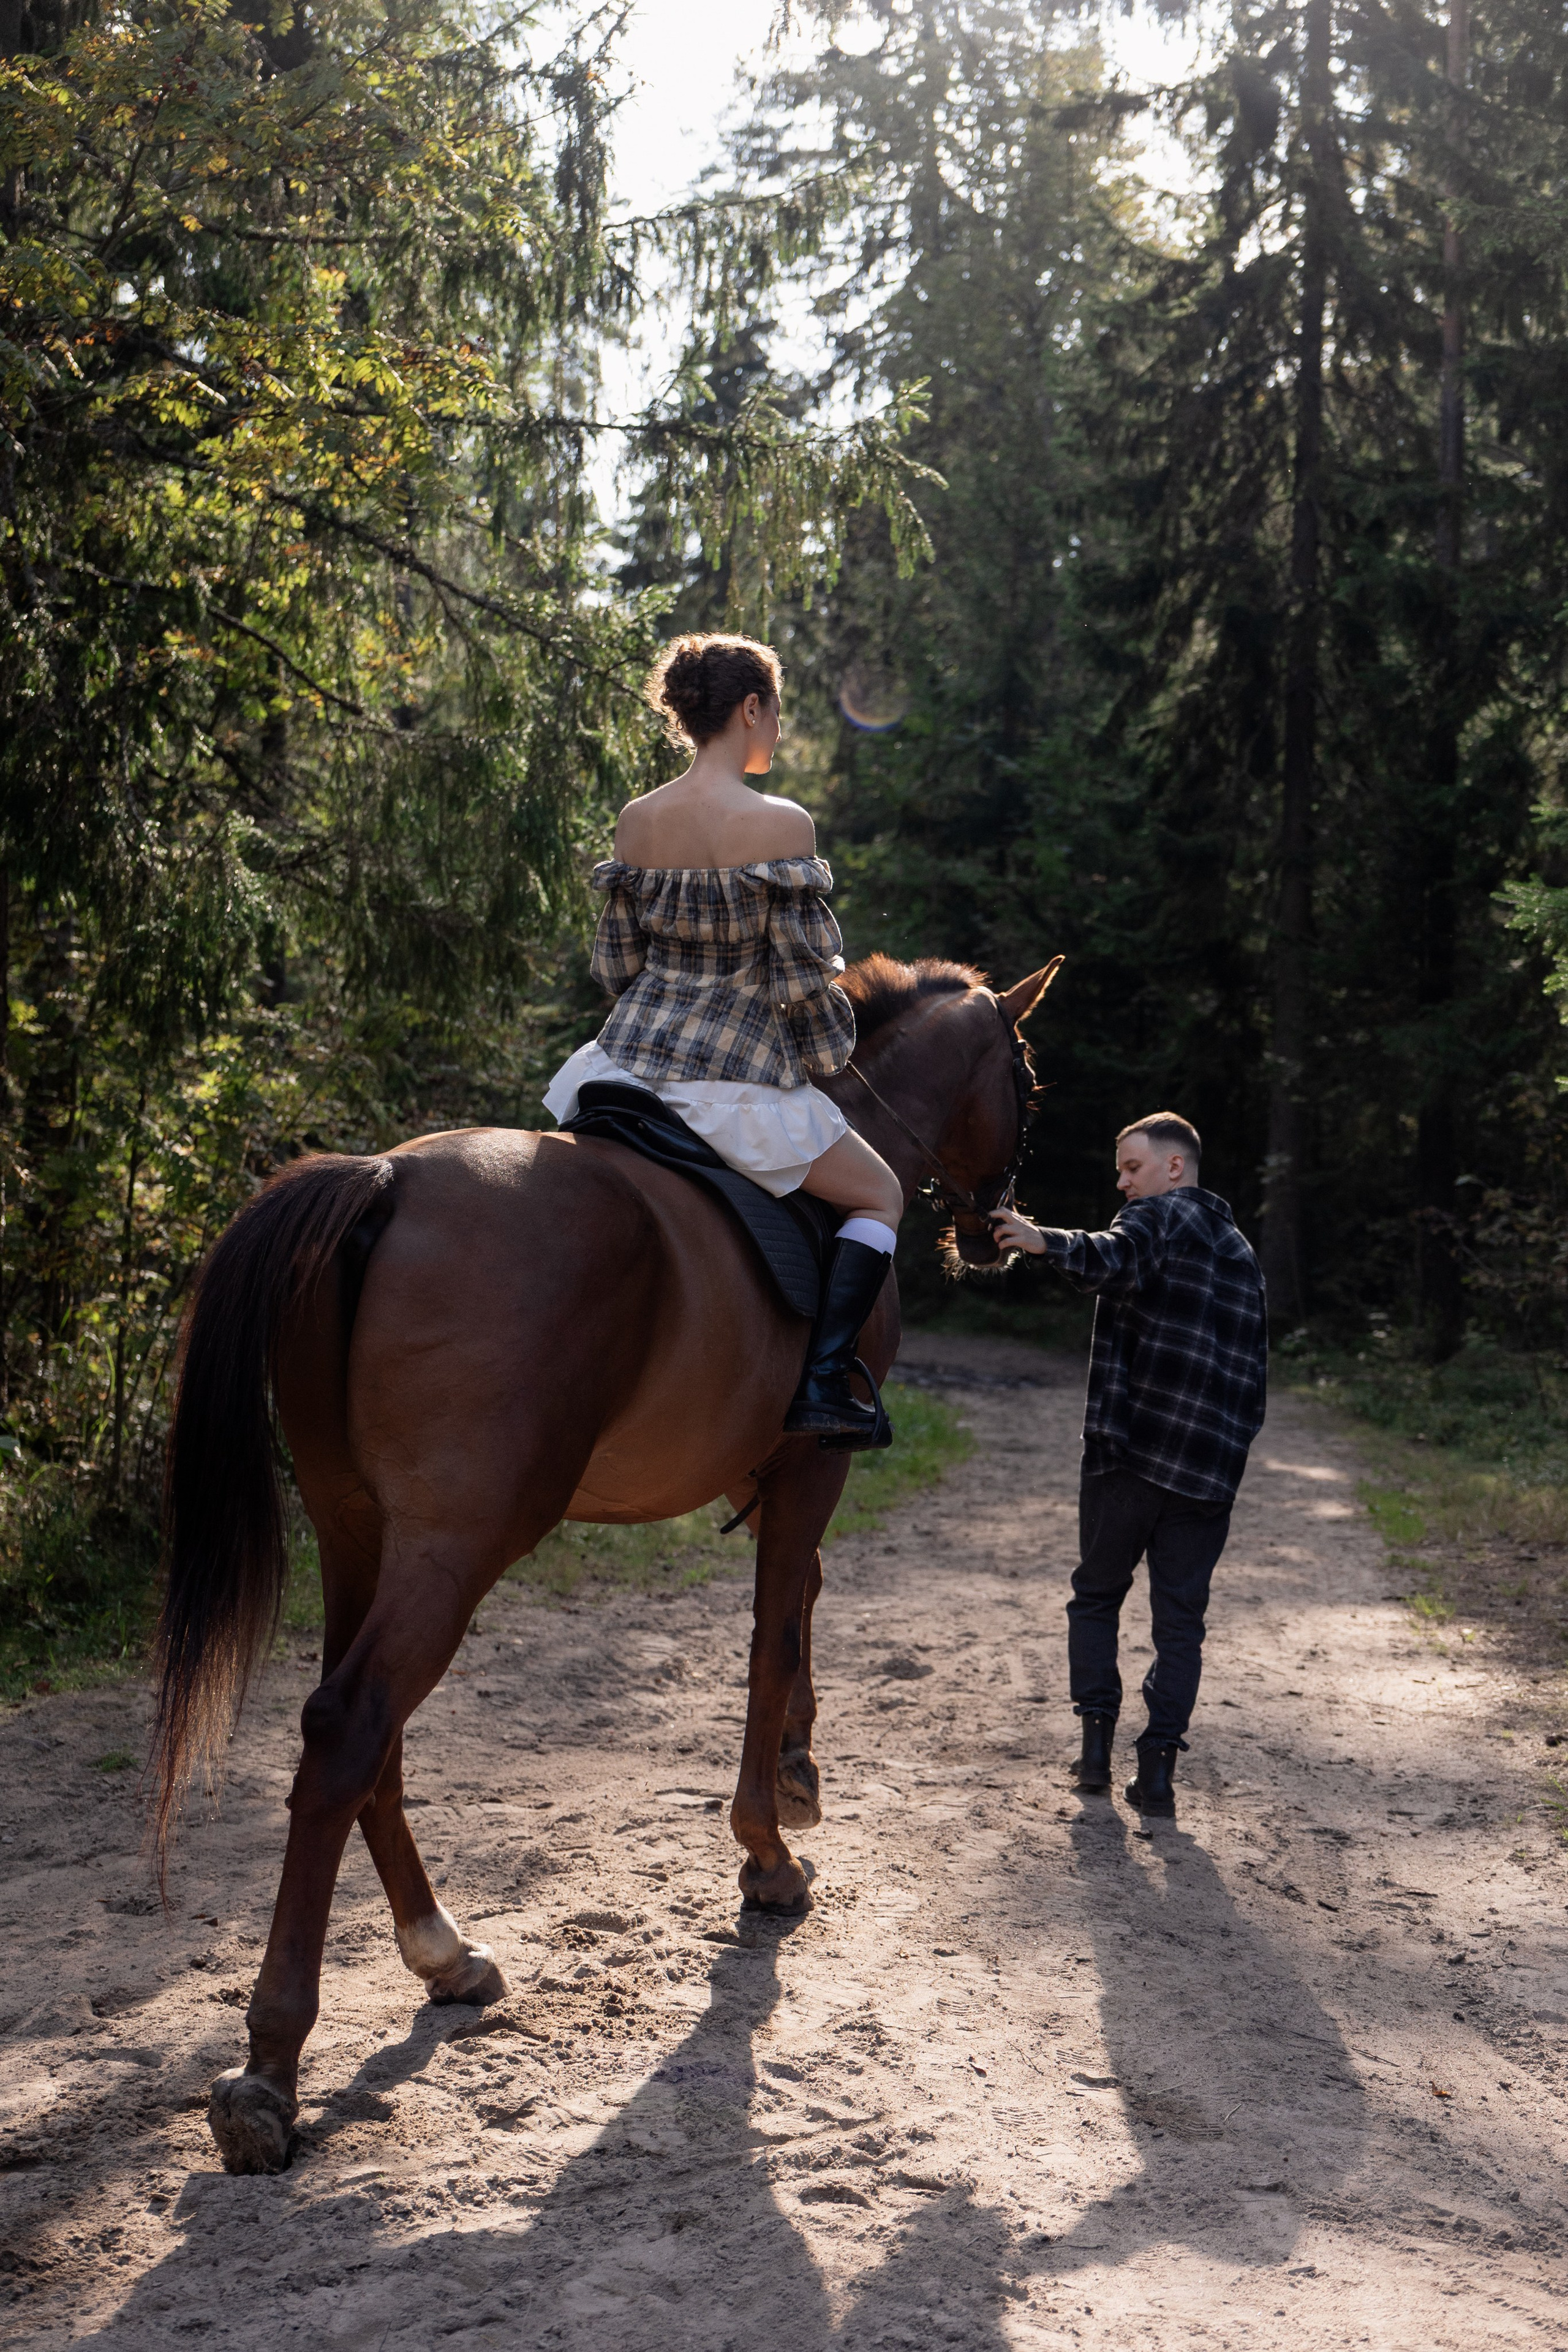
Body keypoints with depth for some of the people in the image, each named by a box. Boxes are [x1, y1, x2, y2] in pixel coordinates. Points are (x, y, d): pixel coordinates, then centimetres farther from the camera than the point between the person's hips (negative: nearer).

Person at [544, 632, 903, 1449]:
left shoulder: (635, 821, 4)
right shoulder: (780, 824, -14)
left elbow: (614, 965, 9)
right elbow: (804, 976, -13)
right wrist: (828, 1057, 5)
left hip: (628, 1061, 6)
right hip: (736, 1080, -5)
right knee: (879, 1195, 14)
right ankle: (823, 1382, 1)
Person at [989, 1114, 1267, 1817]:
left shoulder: (1159, 1216, -1)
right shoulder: (1241, 1251, 22)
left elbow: (1111, 1263, -26)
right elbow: (1254, 1369, 20)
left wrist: (1043, 1240, -33)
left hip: (1131, 1448, -5)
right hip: (1213, 1465, 5)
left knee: (1096, 1595, 12)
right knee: (1180, 1618, 7)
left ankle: (1096, 1742, 7)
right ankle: (1158, 1766, 1)